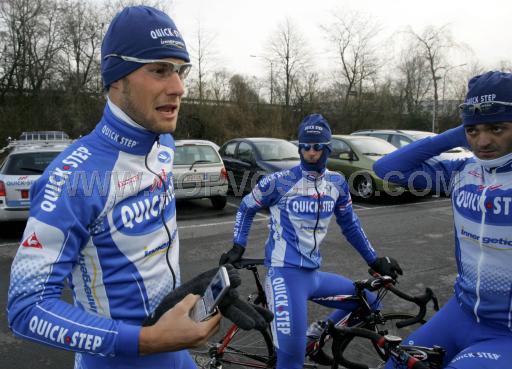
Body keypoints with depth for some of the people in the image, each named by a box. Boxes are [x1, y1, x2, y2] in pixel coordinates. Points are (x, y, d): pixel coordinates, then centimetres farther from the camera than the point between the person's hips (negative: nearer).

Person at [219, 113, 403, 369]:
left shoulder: (337, 183, 5)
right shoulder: (279, 181, -8)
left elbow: (350, 226, 17)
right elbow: (246, 208, 7)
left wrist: (375, 261, 18)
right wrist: (238, 248, -1)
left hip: (314, 274, 6)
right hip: (286, 274, -6)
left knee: (369, 303, 16)